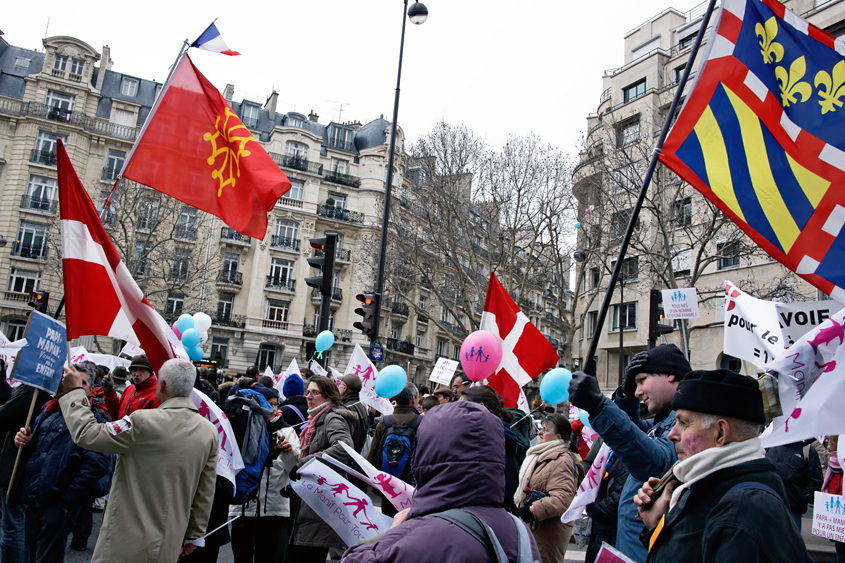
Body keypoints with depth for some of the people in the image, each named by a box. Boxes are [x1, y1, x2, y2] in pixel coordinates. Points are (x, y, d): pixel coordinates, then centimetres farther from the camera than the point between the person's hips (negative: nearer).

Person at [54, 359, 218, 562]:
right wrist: (194, 535, 12)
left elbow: (86, 434, -11)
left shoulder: (144, 422, -21)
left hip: (128, 545, -5)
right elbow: (206, 493, 1)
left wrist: (74, 390, 1)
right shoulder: (210, 431, -5)